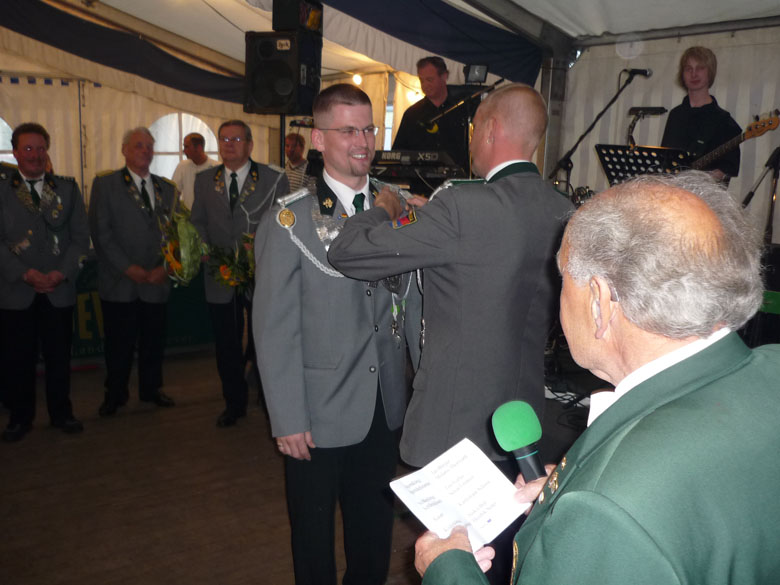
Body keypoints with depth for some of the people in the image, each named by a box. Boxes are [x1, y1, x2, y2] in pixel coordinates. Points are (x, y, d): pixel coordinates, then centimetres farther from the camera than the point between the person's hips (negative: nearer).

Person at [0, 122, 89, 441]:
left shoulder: (67, 188, 9)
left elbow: (81, 236, 5)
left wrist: (62, 272, -9)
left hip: (59, 289, 1)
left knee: (59, 355, 8)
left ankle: (61, 412, 22)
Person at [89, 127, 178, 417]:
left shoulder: (167, 188, 13)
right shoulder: (105, 184, 2)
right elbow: (101, 233, -6)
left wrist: (165, 267, -4)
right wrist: (128, 268, -13)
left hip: (156, 281, 3)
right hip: (119, 283, -3)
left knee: (153, 341, 10)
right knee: (118, 343, 4)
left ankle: (151, 389, 27)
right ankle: (115, 394, 20)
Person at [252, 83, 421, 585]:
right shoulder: (290, 220, -10)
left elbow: (414, 304, 7)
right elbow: (275, 328, -11)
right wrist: (287, 420, -13)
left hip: (386, 409, 4)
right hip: (320, 416, -3)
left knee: (375, 534, 20)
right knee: (315, 541, 16)